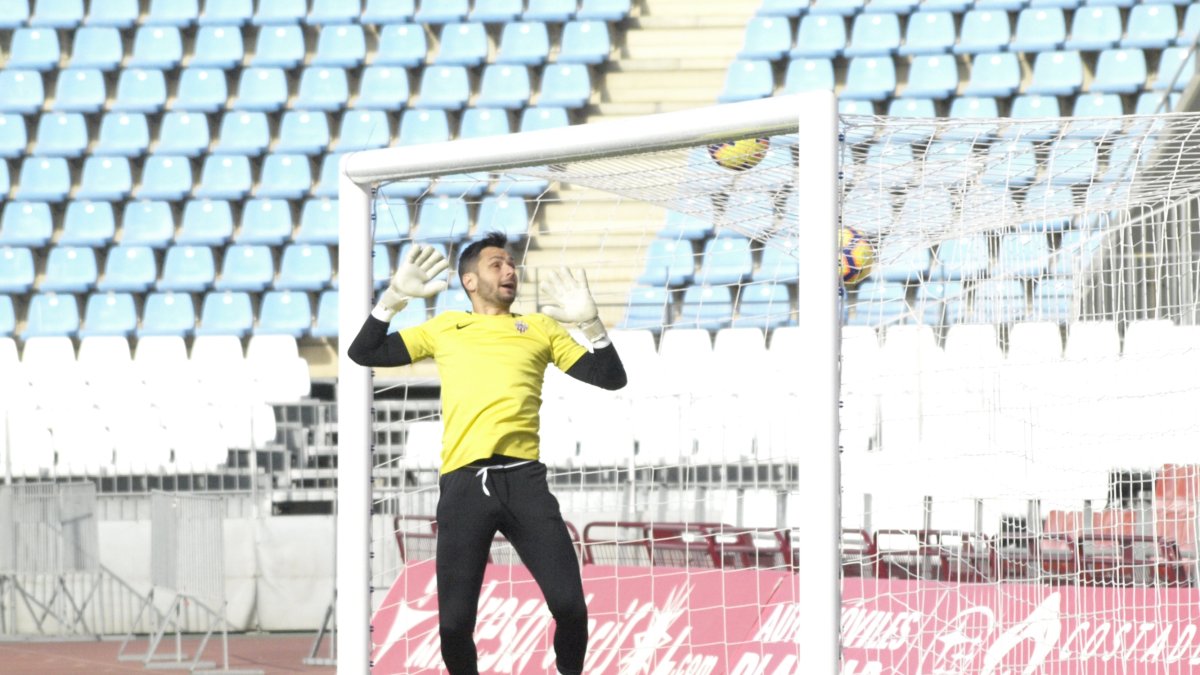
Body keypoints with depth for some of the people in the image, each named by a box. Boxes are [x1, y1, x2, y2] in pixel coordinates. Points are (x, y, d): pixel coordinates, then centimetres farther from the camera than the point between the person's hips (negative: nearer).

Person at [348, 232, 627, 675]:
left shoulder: (539, 328, 19)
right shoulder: (444, 328, 19)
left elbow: (611, 378, 16)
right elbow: (363, 353, 17)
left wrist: (590, 323, 1)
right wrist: (393, 299, 4)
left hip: (523, 479, 0)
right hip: (463, 484, 0)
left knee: (570, 605, -10)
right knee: (454, 621, -5)